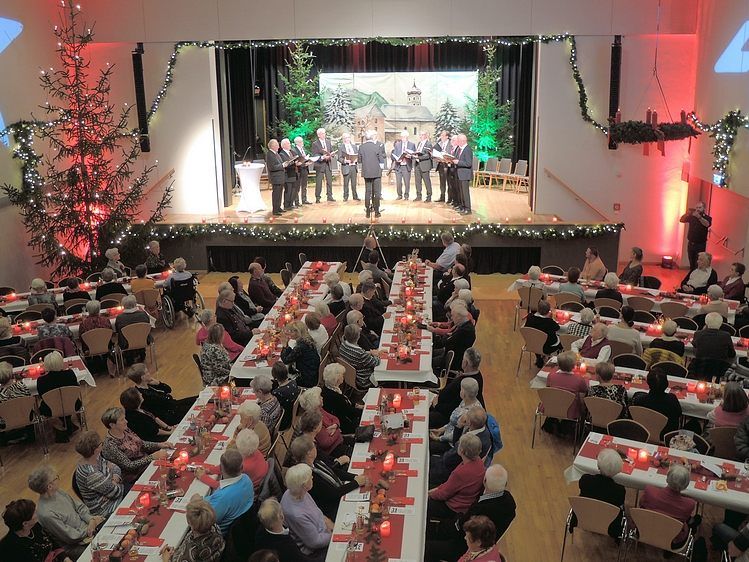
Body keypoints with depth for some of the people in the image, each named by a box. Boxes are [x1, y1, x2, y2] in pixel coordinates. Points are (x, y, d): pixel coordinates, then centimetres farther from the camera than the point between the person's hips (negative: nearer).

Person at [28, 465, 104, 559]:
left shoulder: (57, 492, -5)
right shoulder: (46, 514, -28)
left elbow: (79, 506, 7)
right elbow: (72, 537, -20)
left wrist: (90, 519, -11)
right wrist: (93, 523, -11)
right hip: (76, 547, -8)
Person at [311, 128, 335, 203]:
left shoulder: (328, 142, 13)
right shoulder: (315, 144, -3)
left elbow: (332, 152, 15)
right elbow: (314, 155, -9)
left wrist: (330, 156, -7)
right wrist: (322, 157, -24)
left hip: (328, 164, 5)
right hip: (319, 164, -5)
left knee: (329, 181, 6)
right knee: (318, 182, -3)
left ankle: (329, 196, 14)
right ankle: (317, 198, 4)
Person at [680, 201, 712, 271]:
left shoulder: (707, 218, -6)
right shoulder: (692, 217, 5)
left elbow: (707, 224, -27)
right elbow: (681, 220, 0)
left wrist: (699, 217, -44)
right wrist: (686, 213, -20)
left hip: (700, 245, -4)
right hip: (691, 243, 4)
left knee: (698, 264, -9)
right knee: (691, 263, 12)